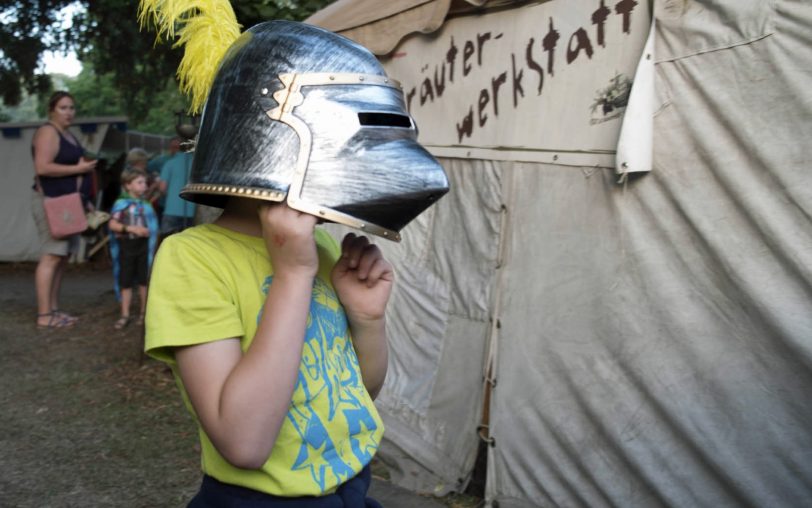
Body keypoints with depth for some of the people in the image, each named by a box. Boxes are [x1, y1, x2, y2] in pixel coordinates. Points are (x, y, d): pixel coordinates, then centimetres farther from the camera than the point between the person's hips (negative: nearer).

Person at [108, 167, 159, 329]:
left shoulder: (145, 204, 5)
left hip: (143, 245, 3)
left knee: (143, 280, 7)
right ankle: (125, 315, 12)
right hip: (126, 245, -3)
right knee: (125, 282, 4)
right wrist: (131, 228, -22)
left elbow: (151, 226, 13)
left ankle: (143, 313, 20)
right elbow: (112, 224, -13)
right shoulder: (121, 203, -7)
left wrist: (147, 231, -5)